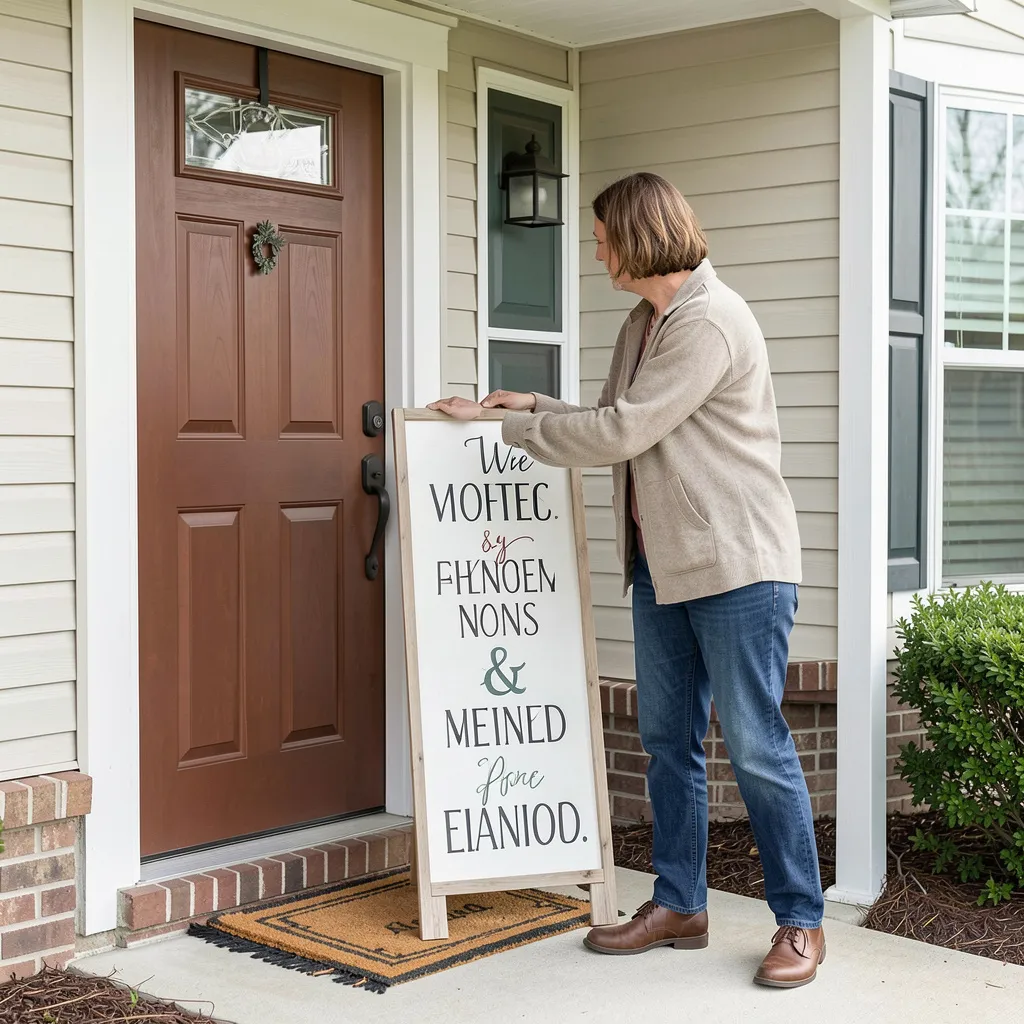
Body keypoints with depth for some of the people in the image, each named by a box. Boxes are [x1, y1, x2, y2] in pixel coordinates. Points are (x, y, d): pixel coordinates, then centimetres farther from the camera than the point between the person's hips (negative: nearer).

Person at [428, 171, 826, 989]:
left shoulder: (710, 322, -17)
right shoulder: (642, 324, 14)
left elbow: (620, 433, -20)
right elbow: (618, 425, 18)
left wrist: (503, 425, -11)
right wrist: (534, 408, 7)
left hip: (738, 563, -9)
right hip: (663, 564, 9)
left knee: (756, 747, -3)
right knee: (669, 739, 13)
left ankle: (801, 922, 10)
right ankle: (679, 906, 24)